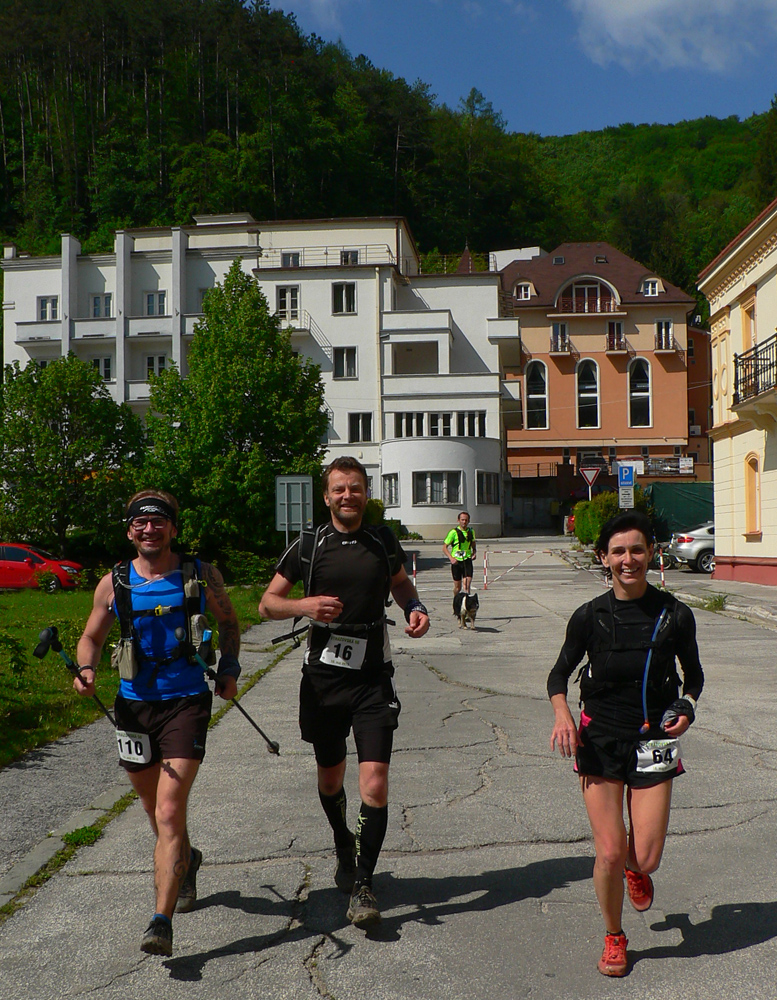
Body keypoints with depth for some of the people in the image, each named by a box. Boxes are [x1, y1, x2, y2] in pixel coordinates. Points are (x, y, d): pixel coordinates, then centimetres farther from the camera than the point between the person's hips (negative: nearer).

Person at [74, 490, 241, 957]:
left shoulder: (202, 575, -2)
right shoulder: (114, 584, 1)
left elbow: (228, 621, 15)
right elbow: (92, 636, 13)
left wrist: (229, 669, 3)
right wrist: (87, 669, -7)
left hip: (186, 702, -3)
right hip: (134, 704, 3)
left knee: (170, 812, -14)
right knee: (158, 812, 18)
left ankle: (162, 922, -11)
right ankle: (186, 862, 48)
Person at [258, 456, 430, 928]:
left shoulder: (384, 541, 3)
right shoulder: (308, 547, -2)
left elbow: (401, 583, 23)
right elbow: (267, 603, 3)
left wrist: (416, 608, 1)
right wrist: (305, 604, -17)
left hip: (374, 678, 0)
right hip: (324, 676, 1)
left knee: (375, 781, -12)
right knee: (330, 776, 17)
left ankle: (363, 884, 0)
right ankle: (344, 847, 45)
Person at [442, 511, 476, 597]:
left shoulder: (471, 531, 6)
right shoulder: (454, 532, -8)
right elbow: (444, 547, -6)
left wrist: (474, 552, 8)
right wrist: (451, 558, -18)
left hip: (467, 560, 3)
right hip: (456, 561, -3)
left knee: (467, 585, -12)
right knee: (457, 587, 7)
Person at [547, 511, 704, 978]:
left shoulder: (675, 615, -5)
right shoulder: (590, 617, -5)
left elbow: (694, 675, 10)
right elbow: (560, 673, 6)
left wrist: (686, 706, -9)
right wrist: (562, 713, -13)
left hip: (654, 742, 0)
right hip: (599, 741, 0)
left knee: (646, 857, -2)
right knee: (609, 853, -3)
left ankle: (635, 869, 38)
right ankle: (614, 938, 25)